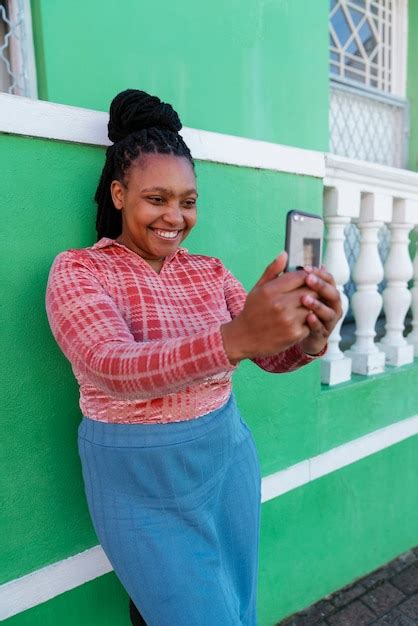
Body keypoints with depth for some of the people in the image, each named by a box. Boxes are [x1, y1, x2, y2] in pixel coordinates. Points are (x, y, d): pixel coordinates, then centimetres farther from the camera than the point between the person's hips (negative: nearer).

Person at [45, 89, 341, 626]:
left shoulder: (210, 271, -1)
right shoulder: (78, 270, -12)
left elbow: (270, 355, -9)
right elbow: (115, 369, -30)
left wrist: (309, 339, -33)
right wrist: (234, 339, -46)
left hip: (228, 457, 5)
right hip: (140, 479, -4)